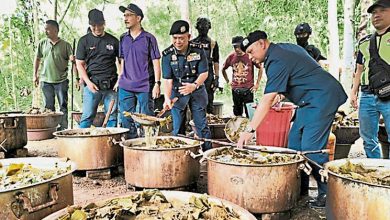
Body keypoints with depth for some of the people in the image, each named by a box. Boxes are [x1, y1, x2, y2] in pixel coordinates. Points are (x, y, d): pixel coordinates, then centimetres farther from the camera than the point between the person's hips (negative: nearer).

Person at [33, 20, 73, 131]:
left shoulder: (65, 45, -1)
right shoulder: (42, 44, 7)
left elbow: (72, 59, -1)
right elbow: (37, 59, 15)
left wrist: (72, 59, -23)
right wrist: (35, 75, 13)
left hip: (61, 80, -2)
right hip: (46, 80, 3)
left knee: (63, 106, 1)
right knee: (49, 107, 9)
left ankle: (63, 128, 9)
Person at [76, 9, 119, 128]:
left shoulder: (113, 41, 9)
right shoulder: (84, 41, 7)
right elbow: (79, 64, 5)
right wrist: (88, 82, -8)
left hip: (111, 85, 1)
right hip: (92, 84, -1)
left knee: (112, 116, 2)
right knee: (87, 116, -1)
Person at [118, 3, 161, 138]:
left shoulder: (149, 38, -4)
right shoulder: (123, 39, 9)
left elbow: (156, 63, -5)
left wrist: (157, 84, -11)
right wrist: (120, 80, 13)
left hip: (144, 87, -4)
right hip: (125, 87, 5)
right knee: (126, 120, 9)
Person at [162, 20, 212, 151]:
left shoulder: (198, 50, -10)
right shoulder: (167, 54, -11)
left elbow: (204, 73, -9)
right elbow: (167, 79, -14)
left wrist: (194, 85, -28)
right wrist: (167, 98, -28)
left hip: (197, 91, 0)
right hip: (177, 93, 0)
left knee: (202, 125, 6)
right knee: (177, 127, 4)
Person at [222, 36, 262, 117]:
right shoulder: (231, 57, 1)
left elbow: (260, 68, 2)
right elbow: (223, 69, 17)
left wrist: (257, 84, 0)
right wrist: (228, 81, 13)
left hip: (248, 89, -3)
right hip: (235, 90, 3)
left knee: (250, 114, -2)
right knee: (237, 114, 13)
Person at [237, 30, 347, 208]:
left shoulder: (277, 61, -19)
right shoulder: (284, 47, 12)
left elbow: (267, 101, -27)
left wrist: (250, 130, -28)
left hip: (322, 98, -11)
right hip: (312, 100, 11)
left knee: (311, 148, -15)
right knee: (295, 142, 8)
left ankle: (328, 193, -4)